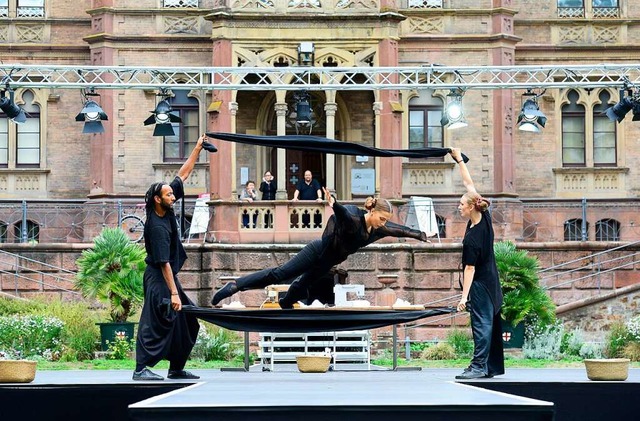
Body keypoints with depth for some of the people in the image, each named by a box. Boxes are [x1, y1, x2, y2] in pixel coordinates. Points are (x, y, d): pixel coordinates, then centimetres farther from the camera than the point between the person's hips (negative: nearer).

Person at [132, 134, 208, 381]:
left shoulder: (166, 210, 2)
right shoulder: (157, 227, -22)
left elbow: (183, 175, 8)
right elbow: (164, 263, -26)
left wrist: (198, 148, 7)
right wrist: (173, 293, -28)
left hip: (169, 278, 10)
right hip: (158, 280, -10)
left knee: (185, 323, 12)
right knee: (155, 323, -13)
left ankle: (177, 369, 17)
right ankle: (141, 369, -15)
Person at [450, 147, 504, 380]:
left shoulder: (472, 238, -24)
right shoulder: (484, 217, -2)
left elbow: (470, 268, -24)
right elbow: (469, 184, 6)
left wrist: (464, 296, -24)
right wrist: (459, 160, 10)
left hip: (480, 284, -9)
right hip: (491, 281, 9)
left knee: (481, 323, -8)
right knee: (489, 323, 9)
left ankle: (479, 366, -9)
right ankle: (491, 367, 13)